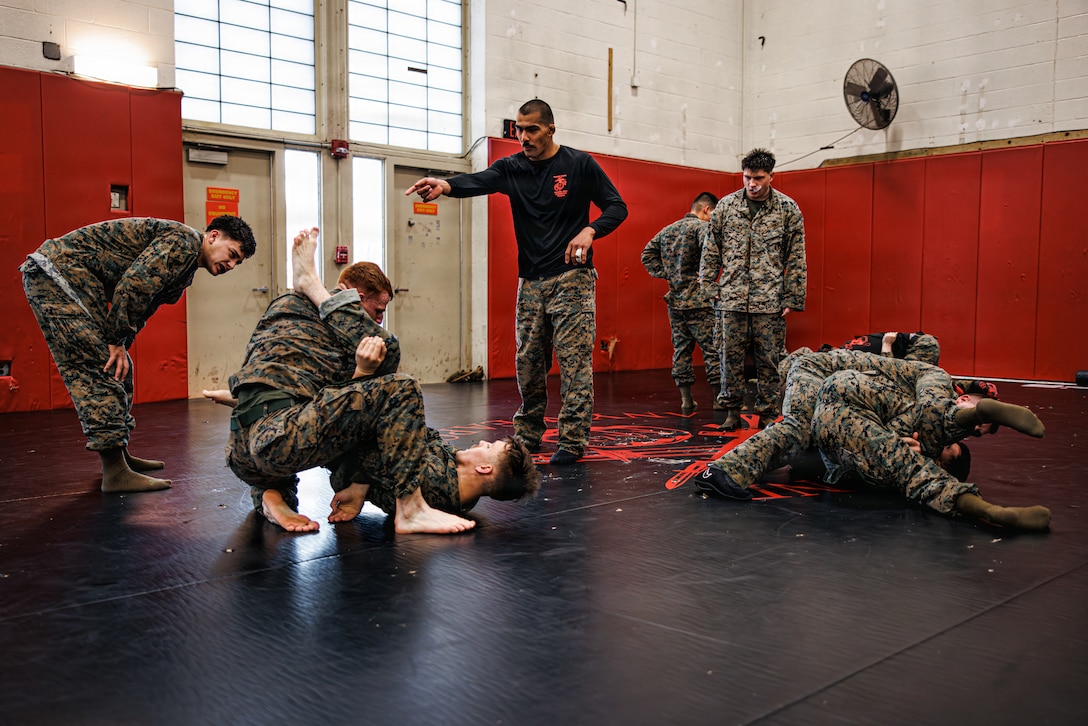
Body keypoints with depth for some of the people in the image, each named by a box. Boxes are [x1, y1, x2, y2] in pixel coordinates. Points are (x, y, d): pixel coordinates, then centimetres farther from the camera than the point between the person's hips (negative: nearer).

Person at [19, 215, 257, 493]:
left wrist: (120, 345, 3)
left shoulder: (186, 269, 18)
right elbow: (134, 283, -24)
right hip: (60, 272, -11)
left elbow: (141, 309, 15)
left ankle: (118, 454, 23)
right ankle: (115, 472, -15)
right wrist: (117, 341, -19)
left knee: (117, 367, 13)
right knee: (100, 368, -14)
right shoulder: (184, 240, -14)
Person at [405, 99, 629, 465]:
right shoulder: (512, 167, 3)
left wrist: (589, 231, -18)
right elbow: (478, 181, -17)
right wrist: (445, 185, -39)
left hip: (572, 277, -4)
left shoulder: (580, 164, -3)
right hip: (531, 280, 4)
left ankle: (573, 441, -2)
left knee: (574, 359, -7)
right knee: (528, 361, 8)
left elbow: (617, 207, 1)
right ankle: (528, 434, 21)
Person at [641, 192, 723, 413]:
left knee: (681, 348, 11)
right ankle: (719, 399, 6)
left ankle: (686, 400, 13)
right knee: (712, 348, 2)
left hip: (675, 299, 7)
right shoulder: (702, 227, -9)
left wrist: (666, 274, 9)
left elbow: (647, 254, 16)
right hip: (698, 300, -6)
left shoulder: (667, 230, 13)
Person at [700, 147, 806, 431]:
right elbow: (711, 250, 9)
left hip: (770, 300, -1)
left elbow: (796, 258, 3)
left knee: (768, 360, 4)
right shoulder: (726, 206, 5)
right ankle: (732, 411, 17)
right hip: (731, 298, 1)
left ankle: (767, 415, 15)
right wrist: (708, 287, 3)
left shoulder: (788, 209, 2)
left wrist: (792, 298, -2)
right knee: (731, 357, 5)